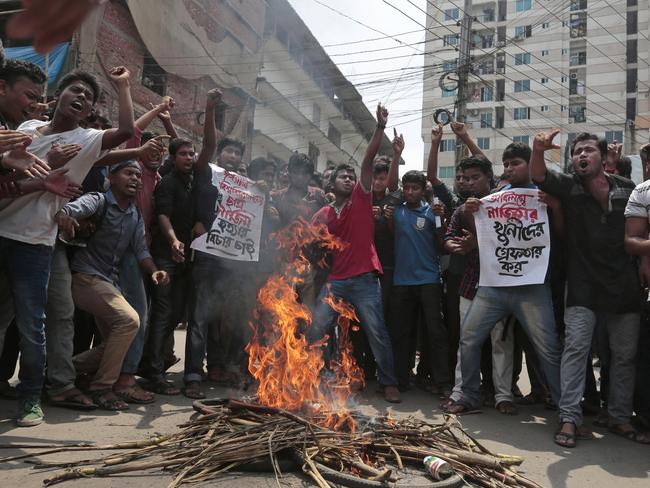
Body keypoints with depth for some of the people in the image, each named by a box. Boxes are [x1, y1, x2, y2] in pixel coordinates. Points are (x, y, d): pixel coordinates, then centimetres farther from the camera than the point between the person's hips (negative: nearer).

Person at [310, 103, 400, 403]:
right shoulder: (322, 214, 10)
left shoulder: (361, 198, 5)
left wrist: (380, 127, -13)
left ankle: (389, 383, 10)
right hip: (334, 280, 3)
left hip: (364, 279, -2)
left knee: (377, 332, -2)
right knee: (317, 330, 1)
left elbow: (368, 162, -4)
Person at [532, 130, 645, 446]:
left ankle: (620, 418, 23)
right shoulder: (568, 187, 1)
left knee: (624, 354, 9)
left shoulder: (627, 189, 8)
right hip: (583, 285, -3)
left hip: (624, 286, 3)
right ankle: (569, 418, -3)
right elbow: (538, 175, -18)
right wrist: (539, 151, -38)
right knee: (576, 347, -8)